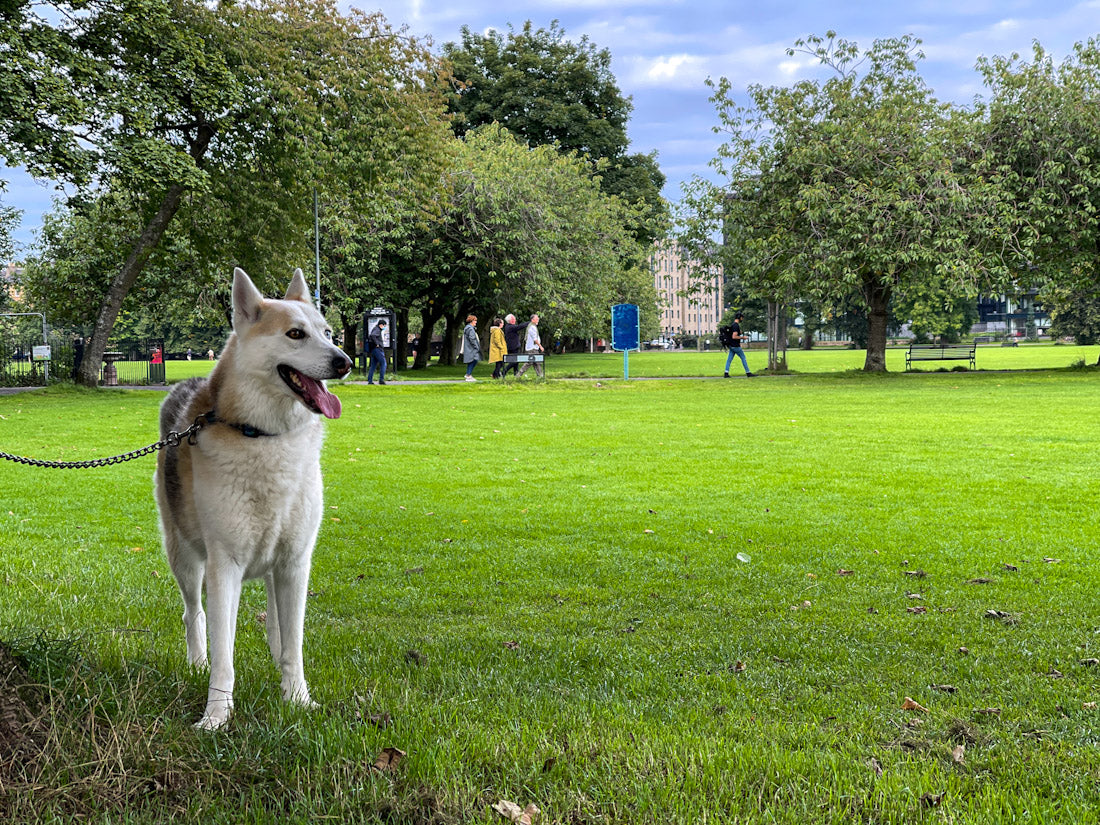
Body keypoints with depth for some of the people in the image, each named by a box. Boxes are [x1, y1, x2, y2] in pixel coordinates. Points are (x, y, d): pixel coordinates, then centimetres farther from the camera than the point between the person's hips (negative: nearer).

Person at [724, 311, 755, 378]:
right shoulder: (736, 325, -18)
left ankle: (726, 373, -1)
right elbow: (734, 337, -25)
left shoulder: (732, 325, 14)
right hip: (736, 346, -9)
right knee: (743, 358, 1)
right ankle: (748, 373, 5)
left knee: (729, 359, 4)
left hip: (731, 346, 9)